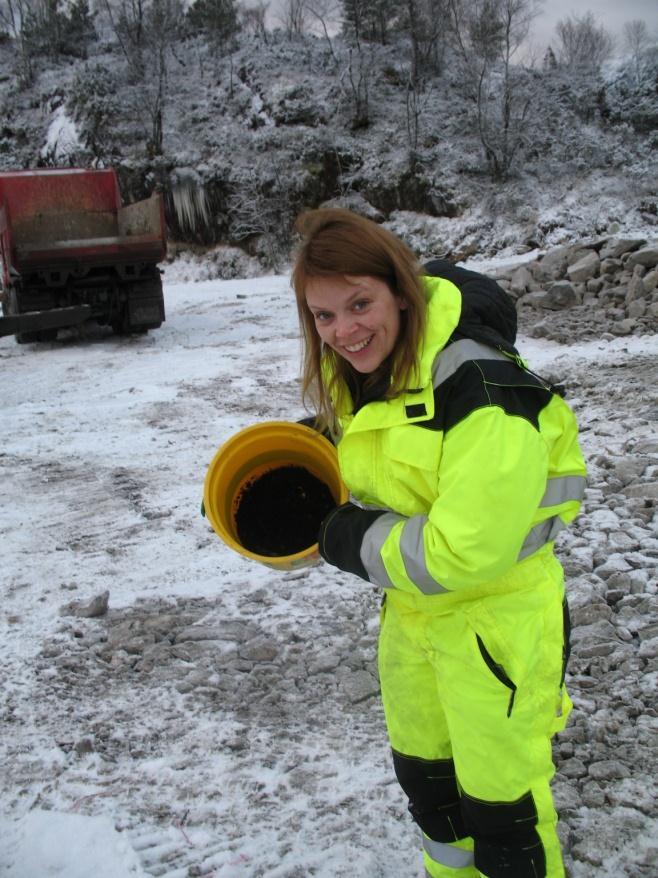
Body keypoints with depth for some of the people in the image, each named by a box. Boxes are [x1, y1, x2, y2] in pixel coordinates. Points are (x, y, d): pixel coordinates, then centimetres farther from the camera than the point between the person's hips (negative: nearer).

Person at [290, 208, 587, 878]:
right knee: (422, 774, 26)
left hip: (499, 616, -8)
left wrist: (356, 544, -18)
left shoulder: (482, 391, -29)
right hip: (412, 610, 8)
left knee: (500, 802, 10)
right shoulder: (361, 377, -2)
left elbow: (465, 550, -31)